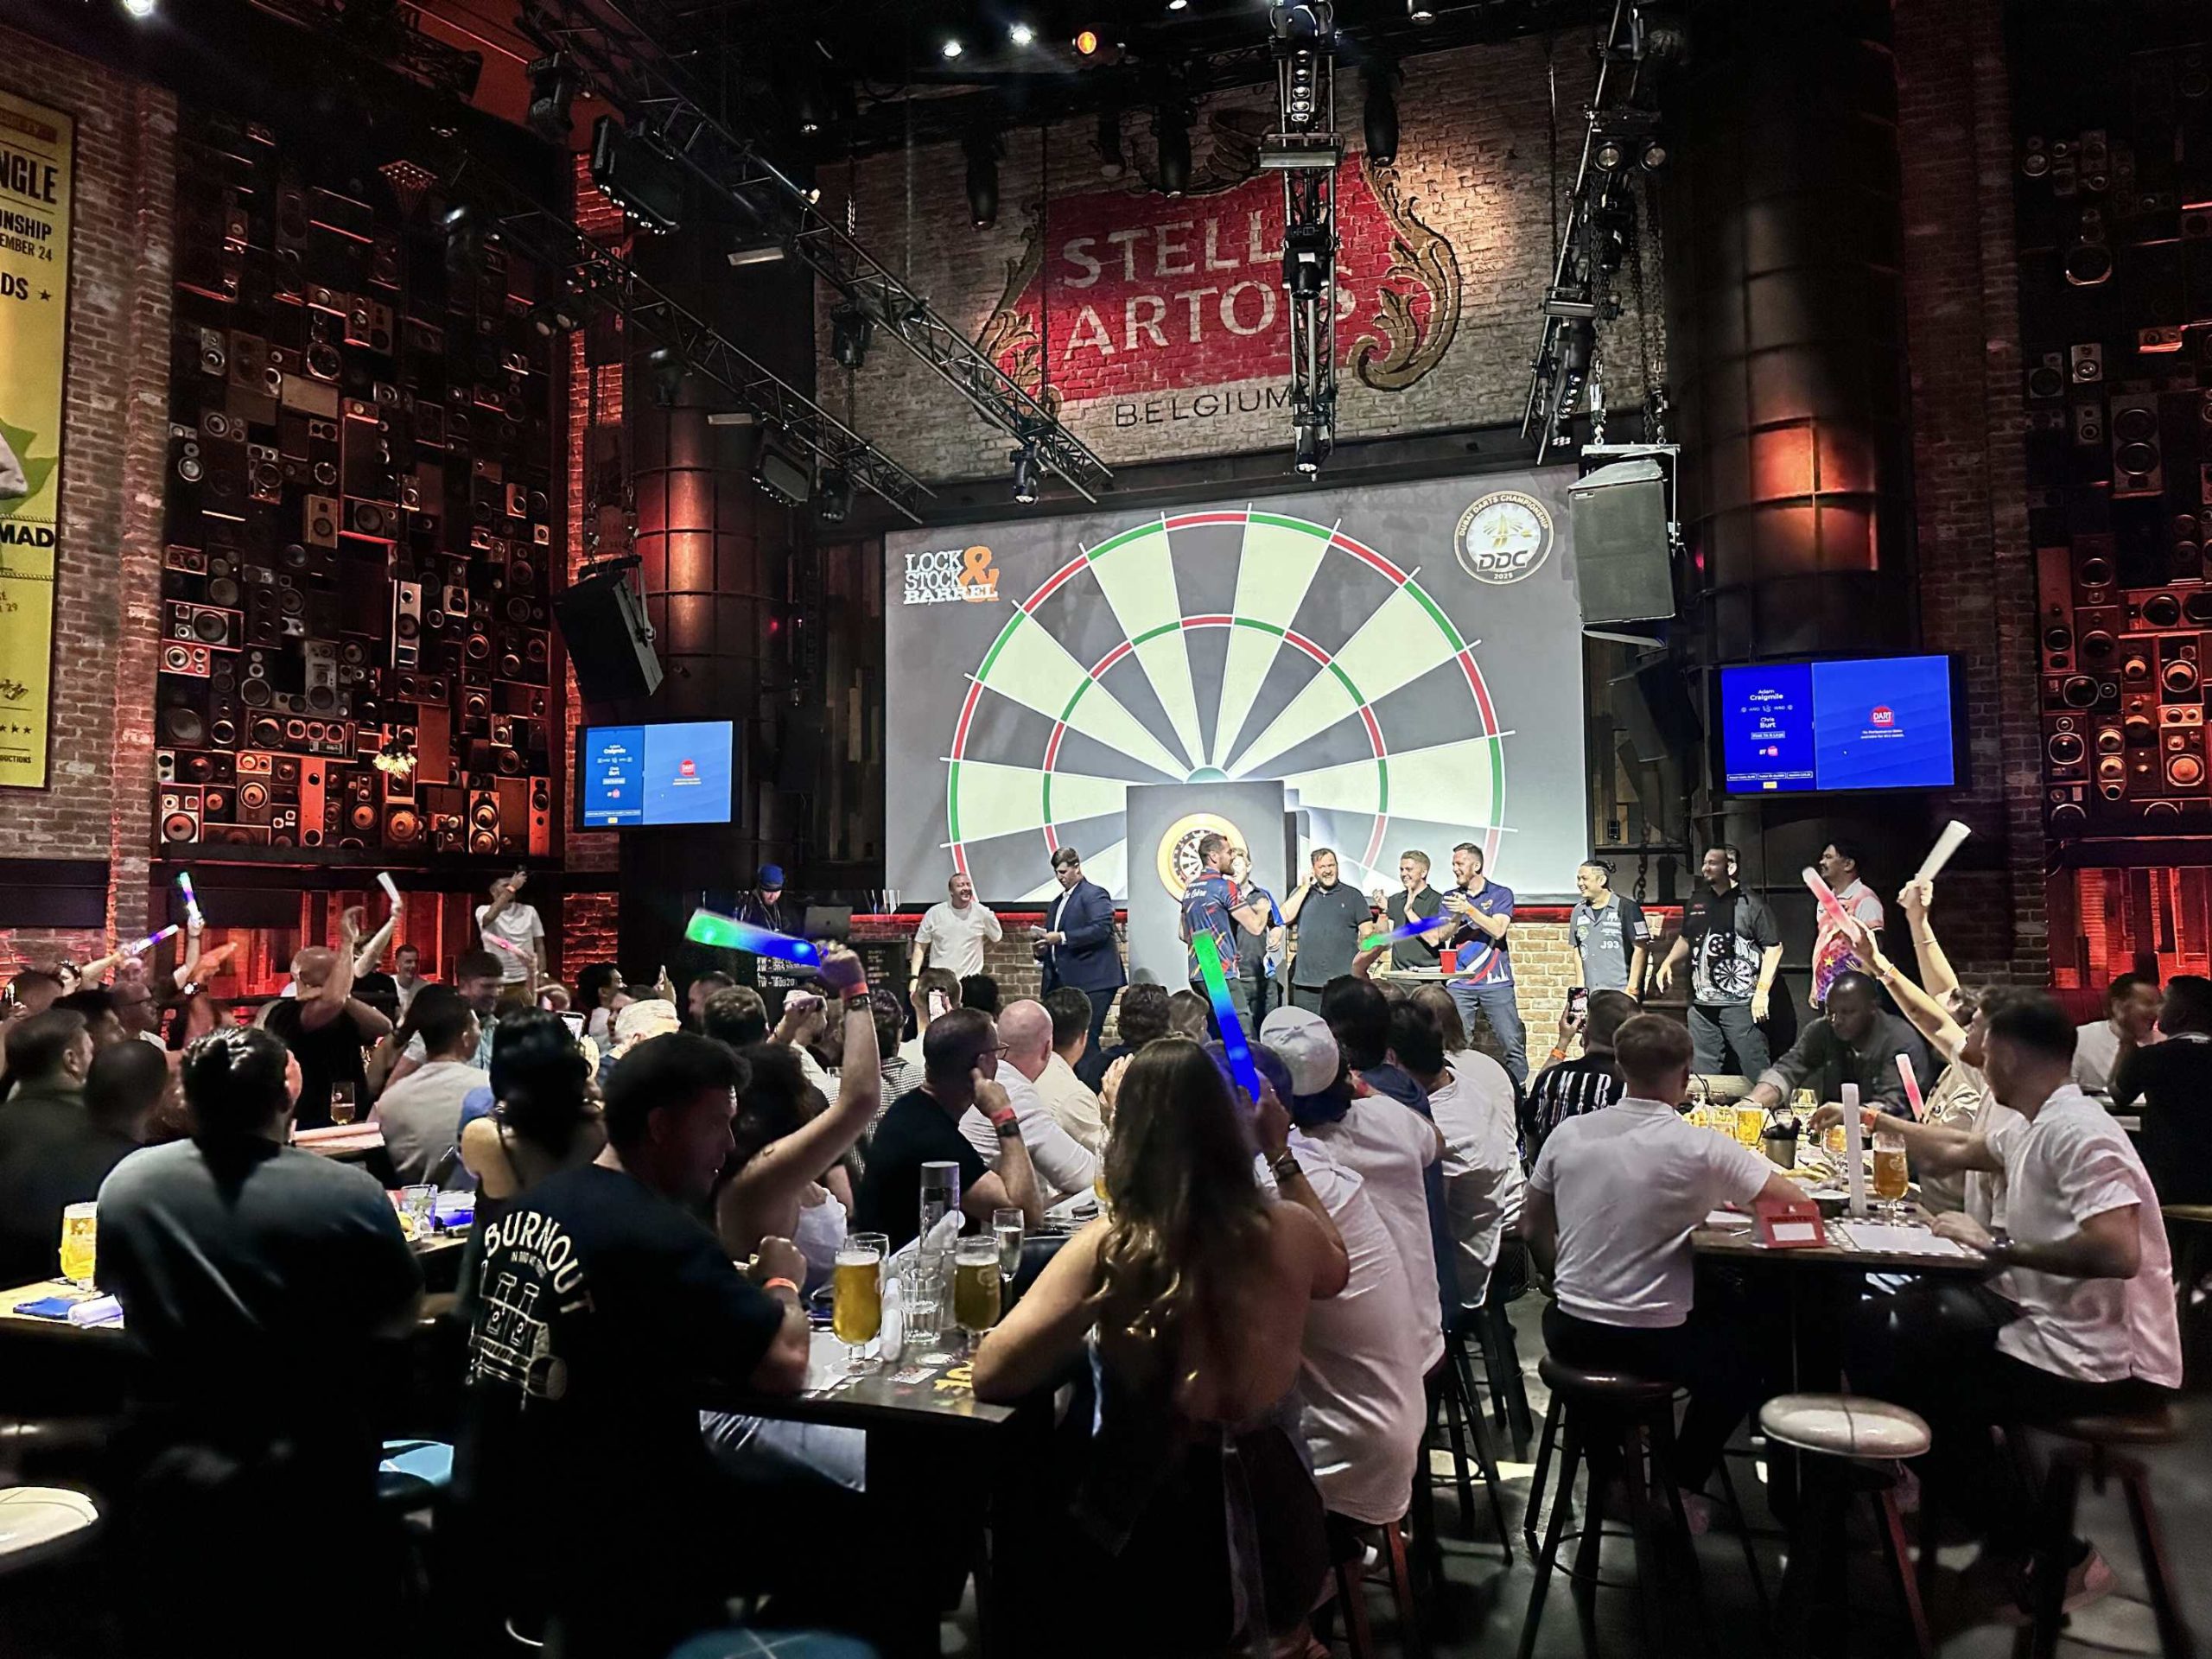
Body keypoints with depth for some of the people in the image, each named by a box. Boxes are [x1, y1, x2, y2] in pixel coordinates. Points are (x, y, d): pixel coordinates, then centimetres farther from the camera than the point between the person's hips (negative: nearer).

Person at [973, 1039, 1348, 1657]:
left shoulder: (1108, 1246, -20)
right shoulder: (1288, 1230, -10)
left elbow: (990, 1374, -16)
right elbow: (1336, 1270, 15)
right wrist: (1282, 1156, 15)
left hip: (1156, 1548, -3)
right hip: (1276, 1534, 4)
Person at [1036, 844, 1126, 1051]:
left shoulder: (1095, 894, -3)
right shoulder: (1058, 902, 23)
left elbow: (1102, 929, -18)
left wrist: (1062, 938, -19)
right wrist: (1043, 950, 7)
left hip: (1092, 982, -8)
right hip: (1063, 981, 8)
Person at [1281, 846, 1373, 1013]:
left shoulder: (1352, 895, 7)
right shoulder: (1301, 892, 13)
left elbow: (1367, 933, 4)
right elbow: (1285, 917, -3)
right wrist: (1305, 887, -2)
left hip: (1344, 981, -2)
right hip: (1306, 981, 2)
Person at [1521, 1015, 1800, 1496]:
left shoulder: (1569, 1133, -6)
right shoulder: (1700, 1149, -16)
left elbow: (1533, 1230, 4)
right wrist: (1725, 1194, 10)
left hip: (1571, 1336, 3)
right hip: (1656, 1342, -2)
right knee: (1740, 1364, 28)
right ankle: (1678, 1484, 31)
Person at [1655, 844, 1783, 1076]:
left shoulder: (1751, 903, -5)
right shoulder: (1697, 901, 14)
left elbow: (1774, 947, -7)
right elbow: (1685, 939, 27)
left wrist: (1762, 991, -12)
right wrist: (1668, 963, 9)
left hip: (1740, 1004, -6)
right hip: (1701, 1005, 6)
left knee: (1755, 1070, -5)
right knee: (1704, 1074, 11)